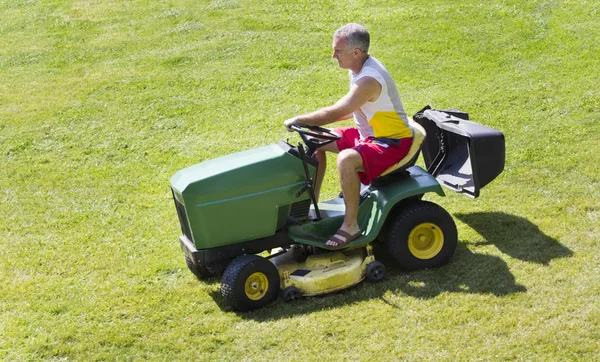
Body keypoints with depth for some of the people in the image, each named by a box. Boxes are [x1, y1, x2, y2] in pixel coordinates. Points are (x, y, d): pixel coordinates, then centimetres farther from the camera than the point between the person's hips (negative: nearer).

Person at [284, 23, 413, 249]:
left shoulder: (369, 80, -29)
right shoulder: (359, 68, 2)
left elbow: (334, 113, -29)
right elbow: (352, 109, 14)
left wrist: (297, 120, -17)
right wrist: (311, 121, 4)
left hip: (393, 141, -10)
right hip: (368, 133, 10)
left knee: (346, 160, -36)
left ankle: (351, 226, -21)